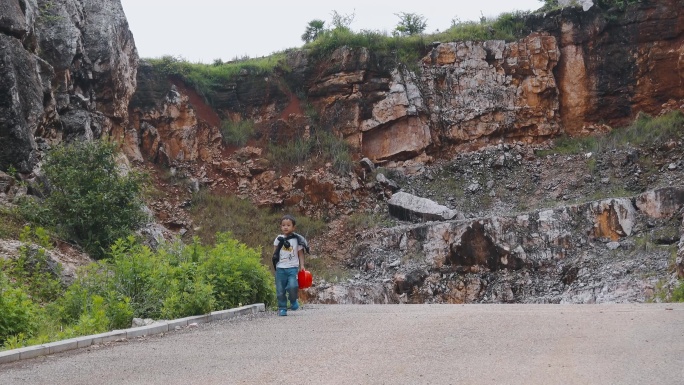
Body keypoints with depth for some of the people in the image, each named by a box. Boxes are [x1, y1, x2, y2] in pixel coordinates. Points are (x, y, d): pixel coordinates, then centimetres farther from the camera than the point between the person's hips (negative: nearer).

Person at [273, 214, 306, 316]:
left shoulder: (297, 239, 4)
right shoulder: (279, 239, 8)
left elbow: (300, 253, 7)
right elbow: (275, 252, 17)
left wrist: (302, 265, 1)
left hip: (293, 267, -2)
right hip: (280, 268, 2)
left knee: (292, 286, -19)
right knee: (280, 290, 0)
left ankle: (294, 301, 9)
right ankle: (282, 308, 12)